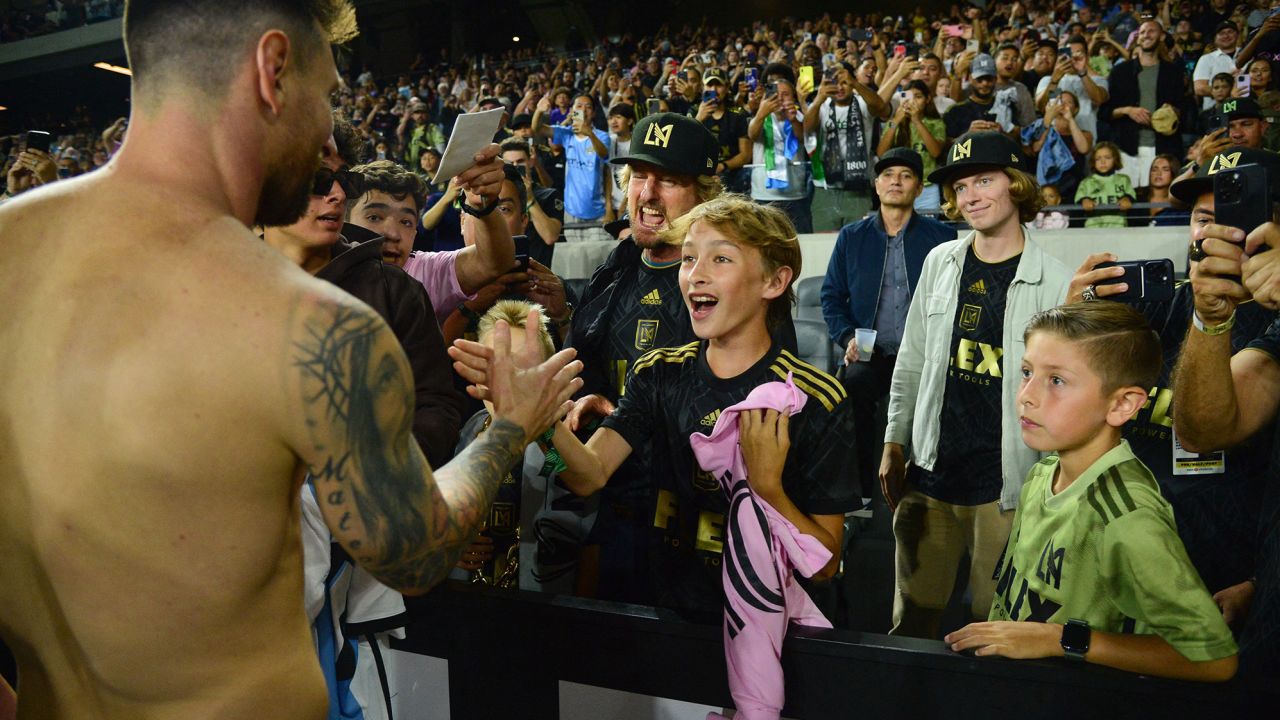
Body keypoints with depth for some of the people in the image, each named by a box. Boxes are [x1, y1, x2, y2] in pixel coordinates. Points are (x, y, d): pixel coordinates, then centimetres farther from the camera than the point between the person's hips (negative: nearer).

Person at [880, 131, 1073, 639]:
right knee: (911, 619, 11)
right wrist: (894, 443, 10)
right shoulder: (940, 263, 6)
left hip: (1006, 483, -3)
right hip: (930, 472, 3)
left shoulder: (1053, 283, -5)